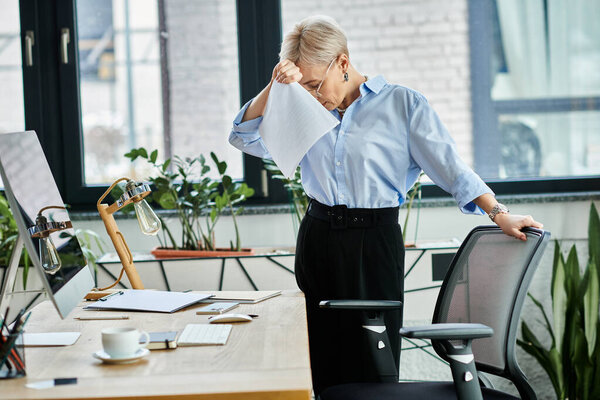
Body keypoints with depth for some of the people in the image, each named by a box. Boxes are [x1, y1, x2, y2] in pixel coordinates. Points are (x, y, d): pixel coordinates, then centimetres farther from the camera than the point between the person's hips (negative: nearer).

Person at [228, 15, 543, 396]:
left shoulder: (402, 104, 0)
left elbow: (449, 166, -4)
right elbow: (245, 137, 6)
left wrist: (500, 214, -12)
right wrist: (274, 87, -7)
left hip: (374, 240, -4)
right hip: (318, 238, 4)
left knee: (370, 363, -2)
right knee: (322, 360, 6)